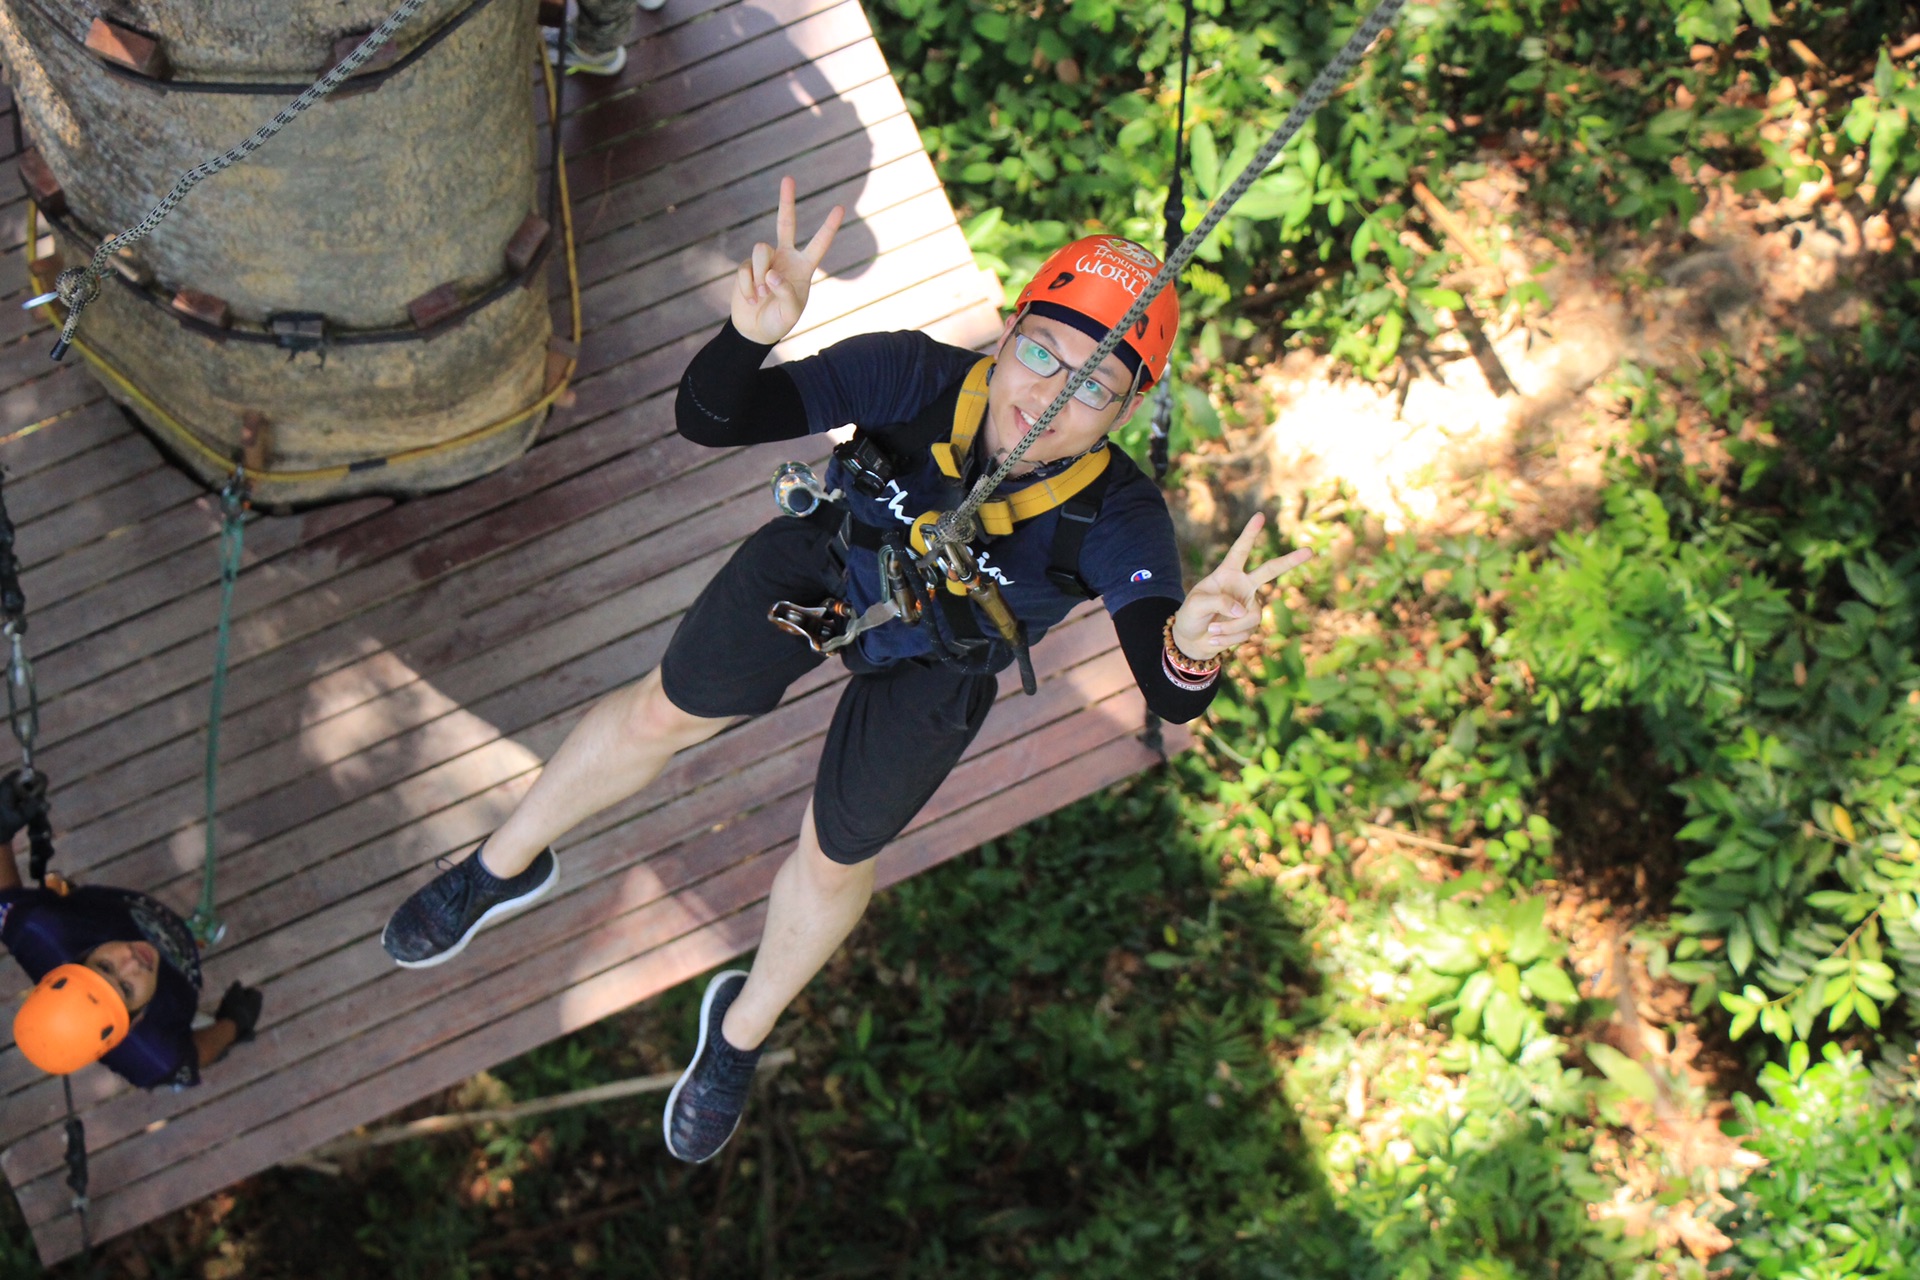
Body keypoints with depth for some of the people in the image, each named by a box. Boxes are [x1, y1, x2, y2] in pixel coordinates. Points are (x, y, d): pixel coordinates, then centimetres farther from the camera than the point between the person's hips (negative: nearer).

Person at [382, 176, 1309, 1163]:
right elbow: (707, 419, -38)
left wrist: (1191, 645, -74)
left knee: (834, 858, 15)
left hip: (932, 673, 0)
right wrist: (751, 333, -60)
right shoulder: (914, 379, -37)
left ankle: (741, 1032, 48)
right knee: (662, 714, 16)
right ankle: (506, 866, 48)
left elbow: (1168, 693, -49)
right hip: (820, 567, 1)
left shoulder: (1118, 524, -39)